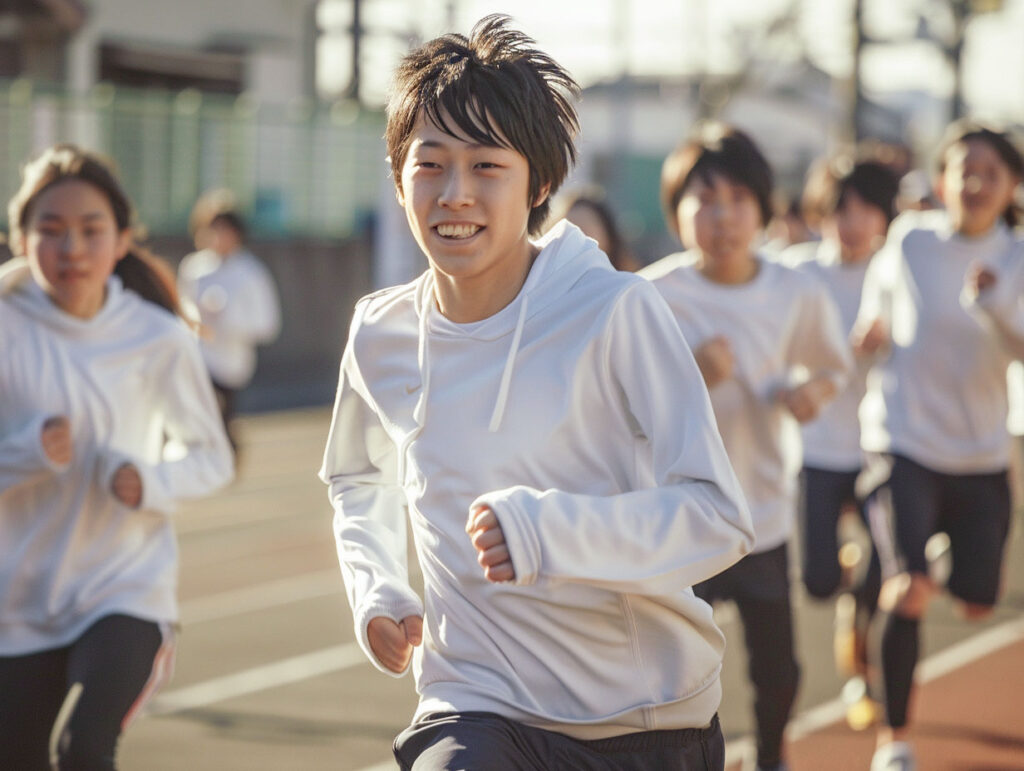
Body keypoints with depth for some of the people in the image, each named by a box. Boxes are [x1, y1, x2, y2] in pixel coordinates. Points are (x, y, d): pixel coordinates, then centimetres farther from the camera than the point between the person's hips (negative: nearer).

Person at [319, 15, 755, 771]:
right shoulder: (380, 335, 2)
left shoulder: (617, 312, -12)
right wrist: (375, 591, 6)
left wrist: (549, 529, -28)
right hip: (477, 708, 2)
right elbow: (358, 482, 23)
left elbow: (717, 517, -15)